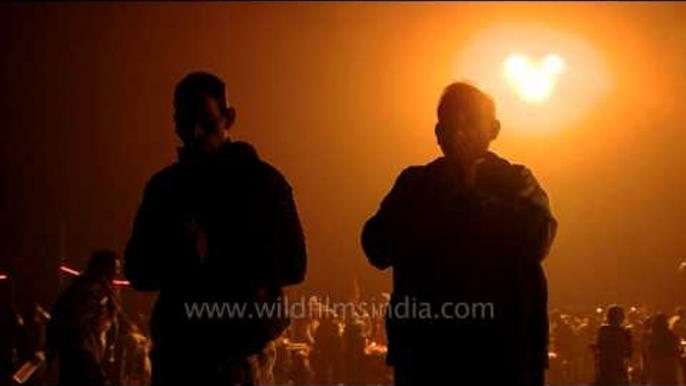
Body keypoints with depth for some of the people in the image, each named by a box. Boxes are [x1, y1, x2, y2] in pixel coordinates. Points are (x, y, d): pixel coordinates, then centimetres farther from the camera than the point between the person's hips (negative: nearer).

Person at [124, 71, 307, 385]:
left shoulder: (260, 180, 2)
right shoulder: (164, 185, 13)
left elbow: (291, 264, -3)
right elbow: (137, 269, 12)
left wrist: (215, 257, -15)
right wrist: (177, 258, -11)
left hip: (233, 347, -4)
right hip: (174, 345, 4)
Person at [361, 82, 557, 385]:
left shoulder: (516, 181, 9)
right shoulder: (415, 184, 14)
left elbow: (536, 241, -11)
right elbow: (378, 249, 0)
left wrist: (470, 197, -6)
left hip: (502, 356, -1)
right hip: (425, 351, 2)